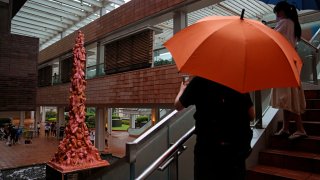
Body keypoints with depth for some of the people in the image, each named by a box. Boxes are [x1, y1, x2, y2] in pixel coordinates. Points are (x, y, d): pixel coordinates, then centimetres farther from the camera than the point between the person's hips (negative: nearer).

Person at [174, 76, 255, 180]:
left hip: (208, 148, -2)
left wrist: (182, 89, 22)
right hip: (237, 147, 3)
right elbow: (251, 116, 2)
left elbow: (178, 106, 3)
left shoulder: (199, 81, -8)